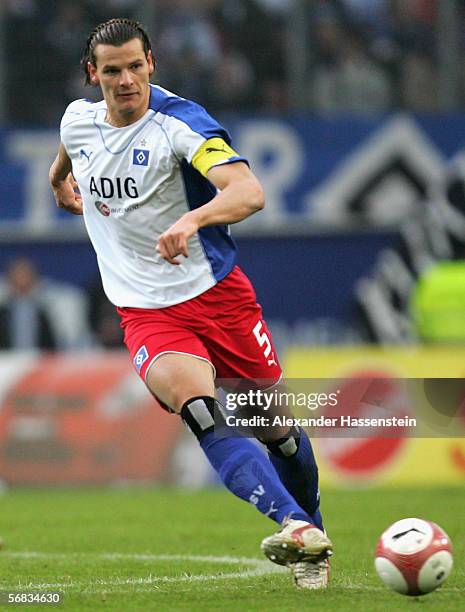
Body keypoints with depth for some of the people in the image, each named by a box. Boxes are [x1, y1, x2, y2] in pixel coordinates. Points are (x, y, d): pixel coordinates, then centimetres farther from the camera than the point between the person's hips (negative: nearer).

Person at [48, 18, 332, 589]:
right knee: (199, 407, -28)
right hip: (147, 314, 2)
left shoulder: (179, 121, -15)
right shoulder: (78, 121, 1)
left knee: (275, 424, 7)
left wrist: (191, 219, -47)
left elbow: (249, 191, -30)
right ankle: (296, 528, -43)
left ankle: (311, 527, 36)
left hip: (218, 294, -2)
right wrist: (59, 178, 48)